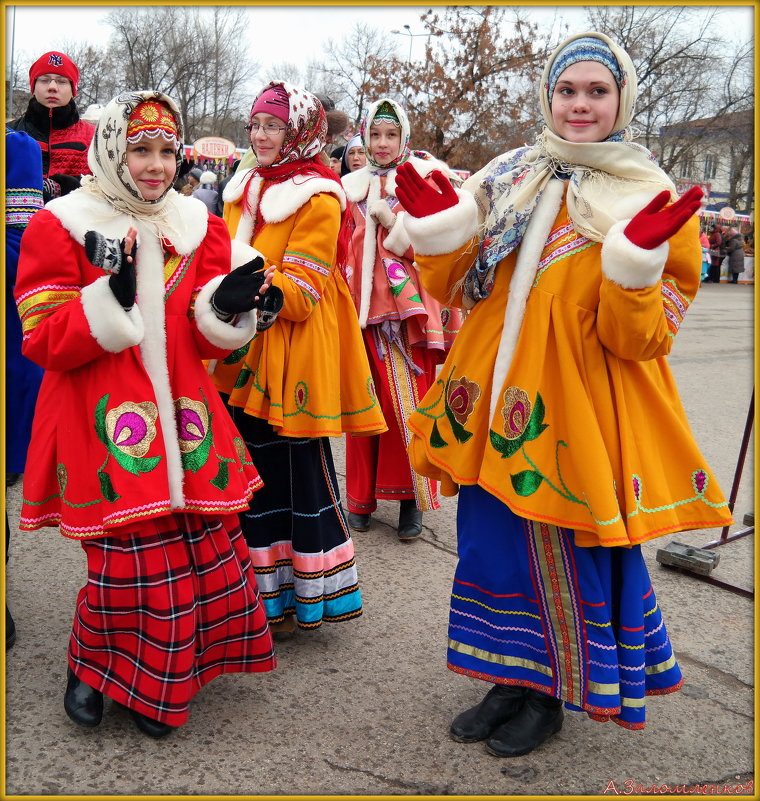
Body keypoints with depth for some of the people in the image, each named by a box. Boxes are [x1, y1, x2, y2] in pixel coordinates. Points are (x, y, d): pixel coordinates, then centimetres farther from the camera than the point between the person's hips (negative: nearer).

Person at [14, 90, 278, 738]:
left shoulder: (198, 224, 13)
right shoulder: (60, 226, -1)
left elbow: (208, 343, 13)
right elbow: (43, 343, -7)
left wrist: (228, 305, -9)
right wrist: (112, 297, -21)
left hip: (185, 417, 5)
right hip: (103, 423, -4)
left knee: (210, 548, 1)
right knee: (131, 559, -7)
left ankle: (154, 684, 28)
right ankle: (92, 664, 27)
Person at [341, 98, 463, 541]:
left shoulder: (423, 179, 5)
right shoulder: (351, 187, 14)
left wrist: (391, 222, -13)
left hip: (408, 308, -3)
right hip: (364, 309, 3)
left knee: (408, 404, -4)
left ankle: (411, 498, 7)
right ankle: (362, 496, 14)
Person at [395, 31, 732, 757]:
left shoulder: (645, 201, -4)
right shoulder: (507, 180, 8)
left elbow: (637, 338, -11)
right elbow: (456, 288, 10)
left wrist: (635, 261, -27)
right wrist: (439, 230, -7)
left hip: (576, 413, -4)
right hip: (496, 405, 5)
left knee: (567, 554, 7)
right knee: (492, 545, 13)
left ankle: (550, 696, 30)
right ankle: (511, 680, 34)